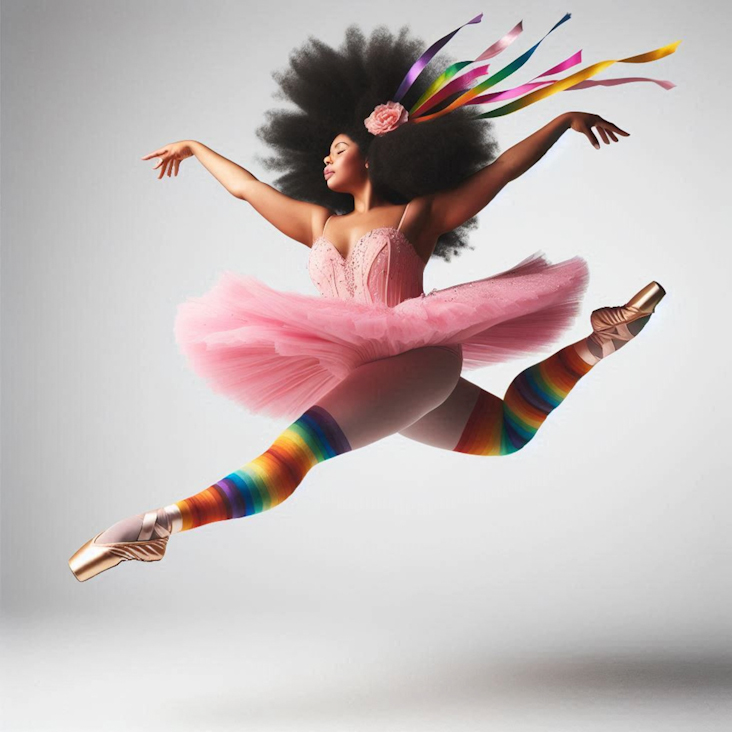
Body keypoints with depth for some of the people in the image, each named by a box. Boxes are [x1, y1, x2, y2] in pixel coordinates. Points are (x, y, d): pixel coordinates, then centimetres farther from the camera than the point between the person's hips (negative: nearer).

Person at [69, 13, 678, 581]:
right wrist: (194, 149, 44)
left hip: (417, 361, -7)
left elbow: (503, 167, 13)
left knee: (302, 443, -30)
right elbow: (246, 186, 33)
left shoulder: (419, 214, 9)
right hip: (353, 370, 7)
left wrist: (566, 118, 12)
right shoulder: (319, 223, 21)